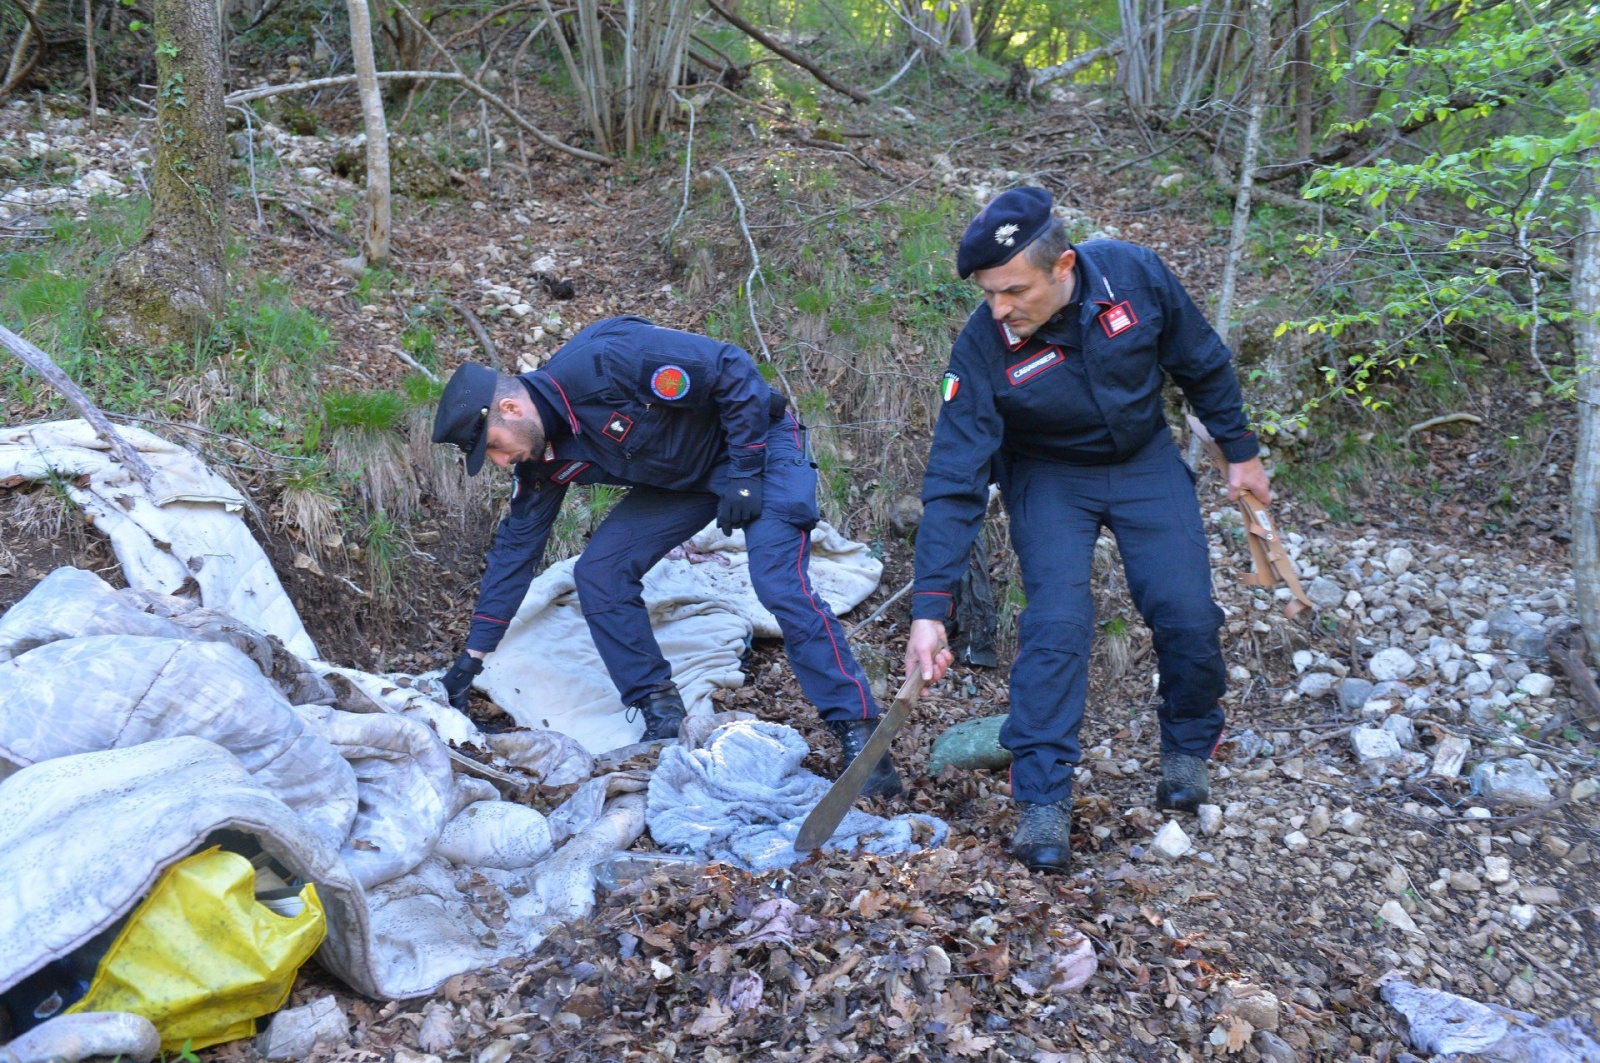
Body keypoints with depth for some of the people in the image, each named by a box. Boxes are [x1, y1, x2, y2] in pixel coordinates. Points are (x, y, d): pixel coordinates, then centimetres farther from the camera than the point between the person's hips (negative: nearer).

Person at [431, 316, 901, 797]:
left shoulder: (602, 361, -31)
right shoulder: (543, 456, -6)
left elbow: (733, 370, -27)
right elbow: (516, 544, 3)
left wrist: (745, 473, -22)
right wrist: (473, 655, 4)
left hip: (757, 442, -7)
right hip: (680, 478, 8)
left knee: (780, 585, -24)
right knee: (598, 572, -5)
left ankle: (859, 732, -15)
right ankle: (662, 717, 3)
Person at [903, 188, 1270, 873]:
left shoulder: (1135, 275, -23)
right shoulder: (982, 348, -28)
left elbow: (1201, 362, -4)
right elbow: (954, 481, -28)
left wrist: (1240, 451, 4)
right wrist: (930, 610, -33)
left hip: (1145, 461, 2)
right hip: (1049, 476, -2)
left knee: (1188, 616, -5)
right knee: (1056, 622, -18)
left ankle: (1188, 747, 23)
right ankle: (1042, 799, -7)